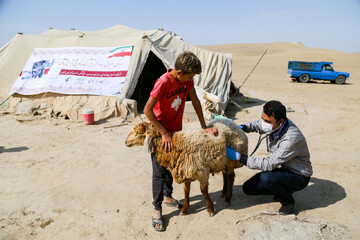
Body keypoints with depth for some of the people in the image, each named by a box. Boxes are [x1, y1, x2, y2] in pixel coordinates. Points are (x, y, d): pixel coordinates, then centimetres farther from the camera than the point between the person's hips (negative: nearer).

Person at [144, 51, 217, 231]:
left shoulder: (187, 79, -7)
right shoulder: (163, 82, -28)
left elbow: (195, 101, 0)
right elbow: (147, 110, -26)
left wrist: (204, 126, -3)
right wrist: (164, 133, -24)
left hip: (176, 130, 7)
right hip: (160, 132, -6)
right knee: (160, 170, 1)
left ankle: (167, 196, 39)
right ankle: (157, 209, 14)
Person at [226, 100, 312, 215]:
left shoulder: (291, 138, -35)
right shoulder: (273, 125, -13)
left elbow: (269, 164, -35)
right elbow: (257, 125, 12)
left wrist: (239, 157, -34)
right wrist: (242, 127, -10)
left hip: (299, 176, -7)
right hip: (281, 168, 7)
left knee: (266, 178, -34)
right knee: (248, 188, -2)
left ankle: (287, 200, -5)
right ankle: (281, 190, 17)